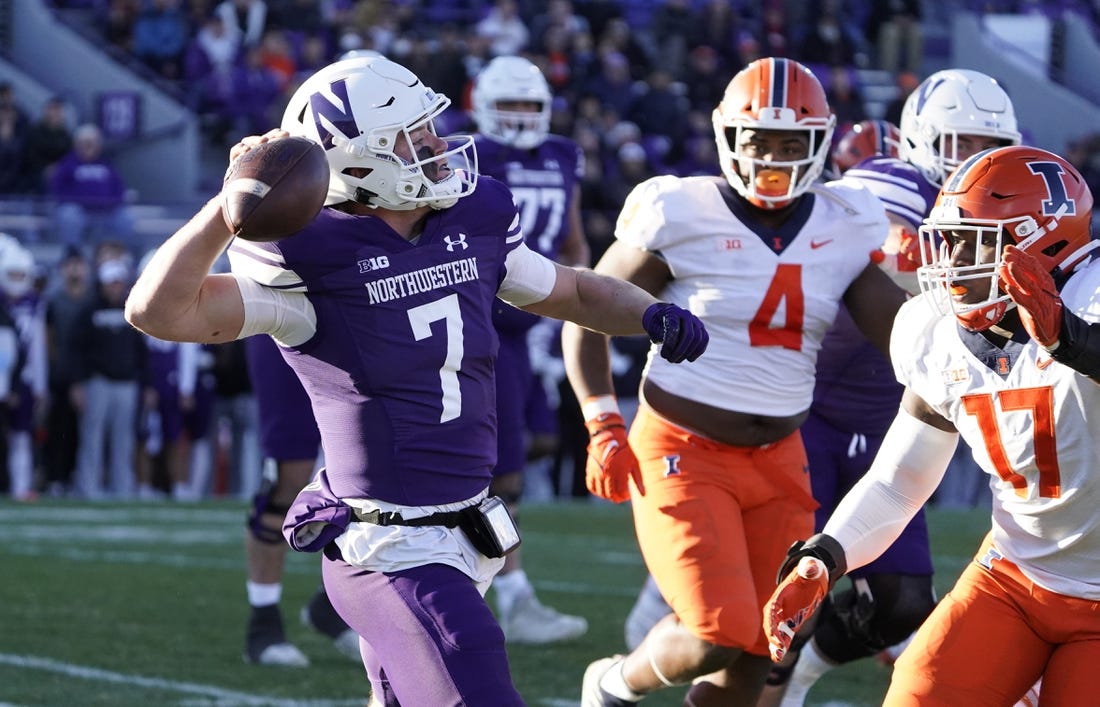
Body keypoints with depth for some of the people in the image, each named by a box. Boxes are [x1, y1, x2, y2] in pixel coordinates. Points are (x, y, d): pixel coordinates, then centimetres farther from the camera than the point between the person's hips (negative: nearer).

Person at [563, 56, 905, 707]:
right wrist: (604, 426, -9)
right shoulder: (683, 216, -11)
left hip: (779, 461, 5)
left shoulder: (841, 229, 2)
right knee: (717, 639, -16)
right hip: (683, 455, -5)